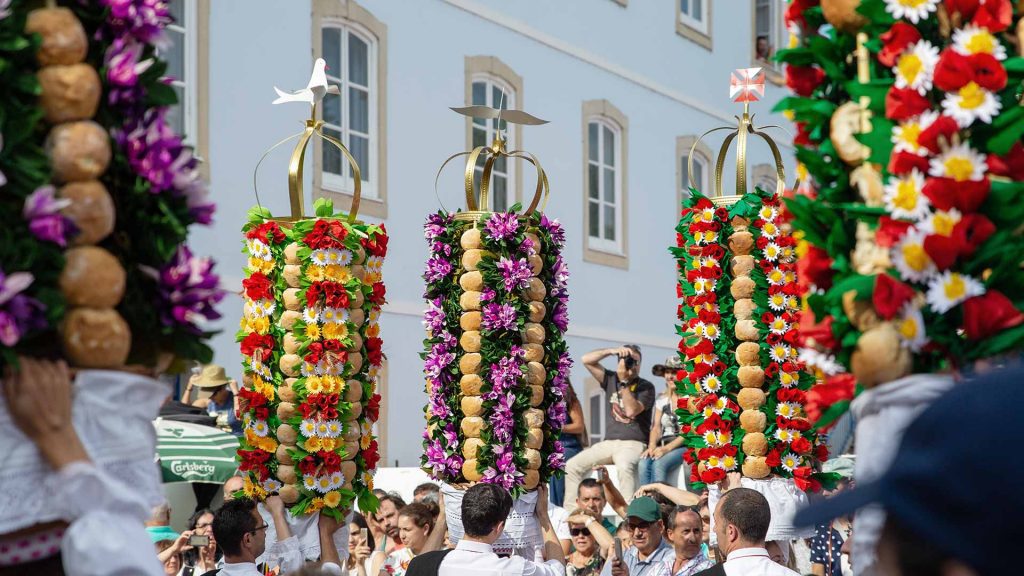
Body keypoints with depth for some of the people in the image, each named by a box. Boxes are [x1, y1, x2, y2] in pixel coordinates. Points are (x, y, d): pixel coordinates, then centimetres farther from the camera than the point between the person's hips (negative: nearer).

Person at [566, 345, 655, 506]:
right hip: (608, 443, 6)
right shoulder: (611, 379, 13)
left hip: (633, 444, -6)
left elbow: (631, 410, -17)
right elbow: (586, 360, 7)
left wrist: (624, 382, -16)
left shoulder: (646, 387, -1)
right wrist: (611, 351, -6)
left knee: (624, 466, -39)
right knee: (572, 466, -8)